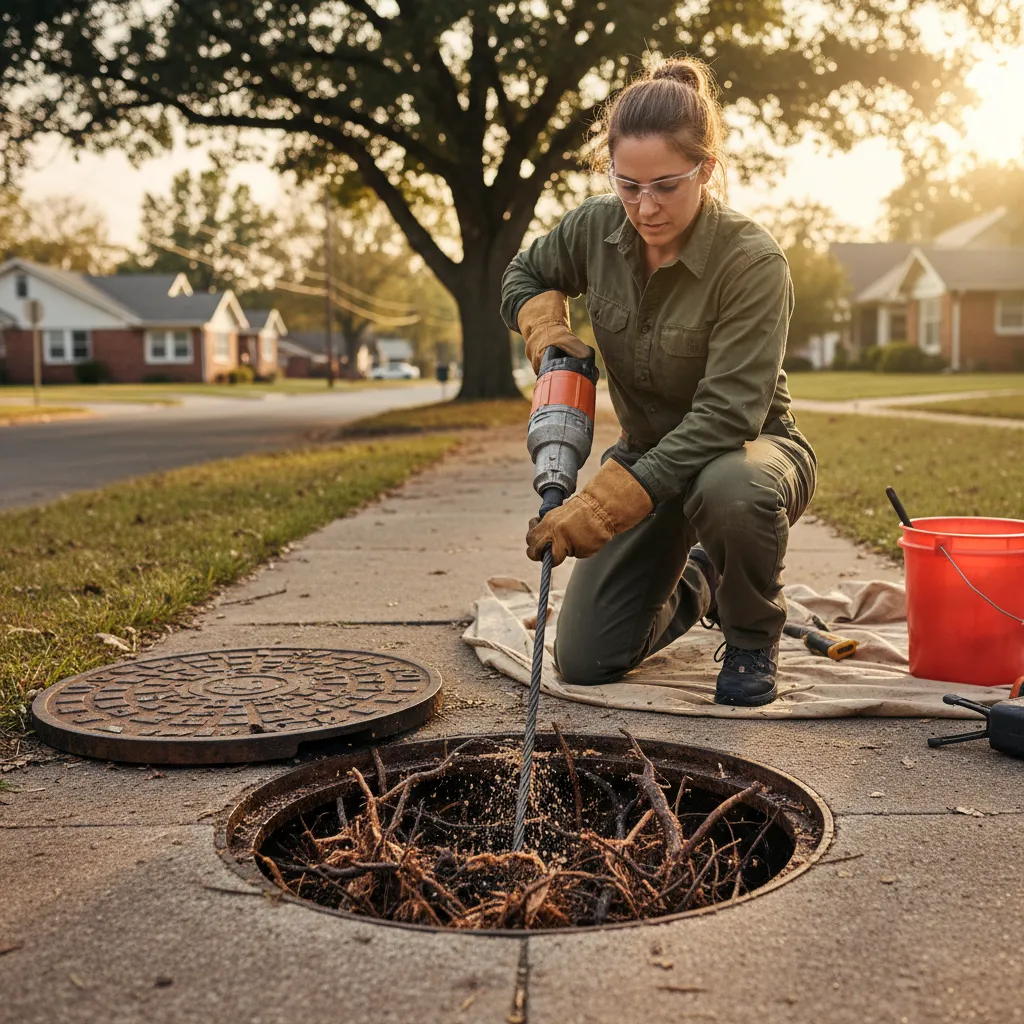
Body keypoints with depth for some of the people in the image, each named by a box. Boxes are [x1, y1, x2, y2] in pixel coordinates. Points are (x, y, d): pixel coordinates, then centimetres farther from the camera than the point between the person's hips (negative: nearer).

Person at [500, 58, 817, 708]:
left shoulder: (752, 261, -26)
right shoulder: (596, 228, -10)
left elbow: (726, 416, -32)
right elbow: (526, 275, 12)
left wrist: (602, 505, -39)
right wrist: (546, 328, -12)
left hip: (748, 449, -4)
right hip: (648, 456, 5)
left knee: (733, 492, -44)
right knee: (584, 661, -3)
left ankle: (752, 637, -9)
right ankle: (693, 588, 31)